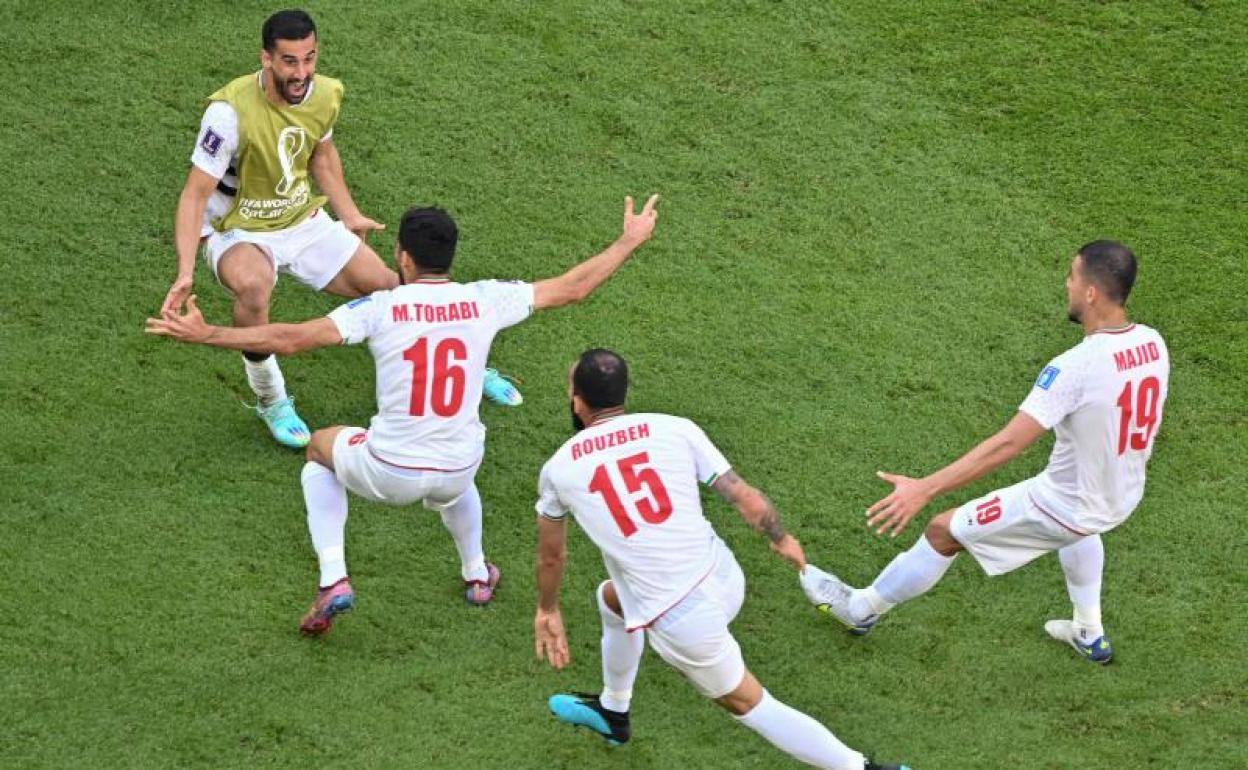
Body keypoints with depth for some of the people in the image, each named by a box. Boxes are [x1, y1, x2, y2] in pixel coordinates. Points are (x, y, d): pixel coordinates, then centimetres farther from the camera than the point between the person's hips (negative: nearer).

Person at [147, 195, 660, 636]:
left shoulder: (380, 309, -14)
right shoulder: (483, 301, -7)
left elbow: (289, 340, -17)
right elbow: (571, 288, 4)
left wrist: (205, 334, -10)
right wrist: (630, 242, 17)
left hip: (389, 474, -3)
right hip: (456, 475, 3)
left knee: (320, 449, 29)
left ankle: (333, 582, 18)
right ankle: (477, 576, 54)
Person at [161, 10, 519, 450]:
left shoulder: (325, 95, -11)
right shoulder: (231, 111, -30)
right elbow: (196, 193, -27)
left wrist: (349, 215, 16)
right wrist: (185, 273, -35)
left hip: (302, 220, 6)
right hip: (238, 233, -6)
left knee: (386, 286, 7)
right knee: (253, 284, -39)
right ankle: (271, 400, -14)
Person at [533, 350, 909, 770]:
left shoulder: (558, 470, -3)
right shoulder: (674, 429, -3)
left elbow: (550, 557, 15)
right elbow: (750, 501, 1)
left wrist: (547, 609, 35)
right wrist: (782, 539, 23)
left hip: (682, 623, -5)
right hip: (724, 580, 5)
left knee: (750, 704, 18)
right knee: (612, 598, 33)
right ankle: (611, 712, 54)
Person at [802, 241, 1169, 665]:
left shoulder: (1074, 368, -34)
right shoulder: (1153, 343, -11)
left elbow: (1008, 444, -35)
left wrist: (925, 488, -34)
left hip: (1065, 506, -7)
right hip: (1126, 498, 7)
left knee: (942, 532, 10)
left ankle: (861, 608, 29)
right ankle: (1090, 634, 54)